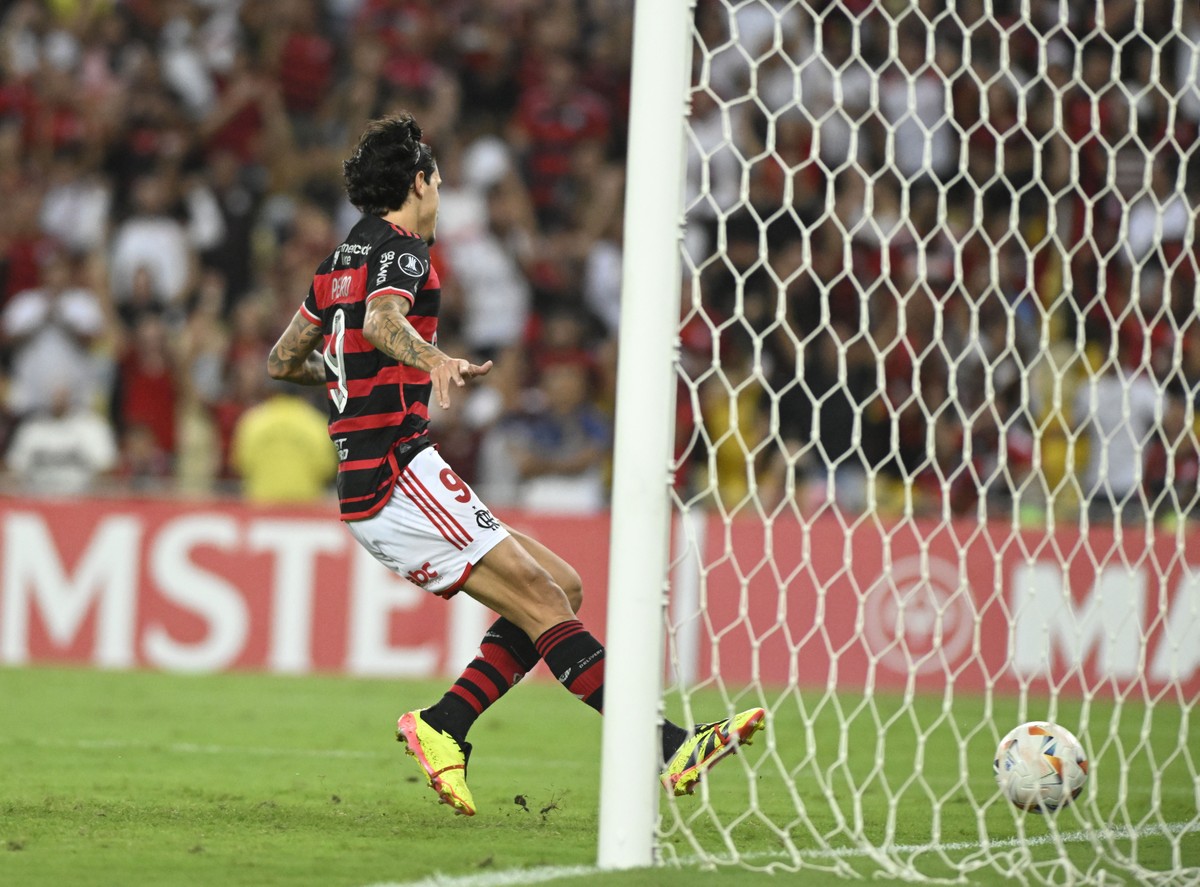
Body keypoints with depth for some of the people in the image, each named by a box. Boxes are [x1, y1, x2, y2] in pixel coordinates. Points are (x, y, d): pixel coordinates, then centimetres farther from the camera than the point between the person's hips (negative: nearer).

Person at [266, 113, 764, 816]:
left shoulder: (341, 260, 20)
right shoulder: (399, 252, -7)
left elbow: (283, 361, 30)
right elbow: (381, 320, -30)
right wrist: (434, 359, -49)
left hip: (368, 492, 9)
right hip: (399, 474, -9)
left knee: (560, 589, 8)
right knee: (542, 601, -15)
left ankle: (442, 727, -1)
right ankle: (669, 750, -23)